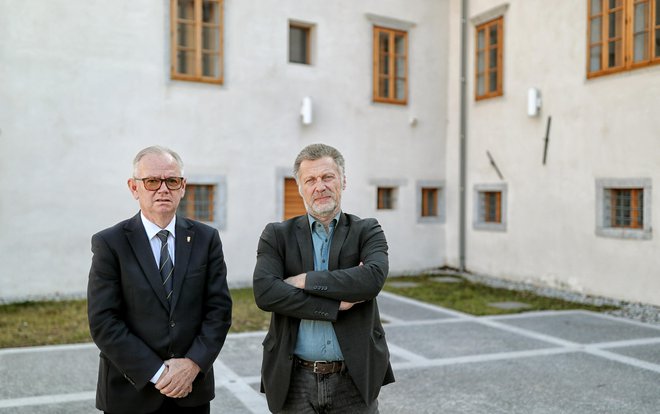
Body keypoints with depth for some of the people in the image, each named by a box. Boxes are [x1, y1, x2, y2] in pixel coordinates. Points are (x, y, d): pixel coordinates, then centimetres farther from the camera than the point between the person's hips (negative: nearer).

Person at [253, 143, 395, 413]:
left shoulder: (367, 232, 2)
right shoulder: (277, 235, 3)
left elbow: (373, 278, -18)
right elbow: (265, 292, -13)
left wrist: (303, 280, -16)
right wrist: (338, 303, -16)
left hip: (354, 381, 0)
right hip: (294, 382, 0)